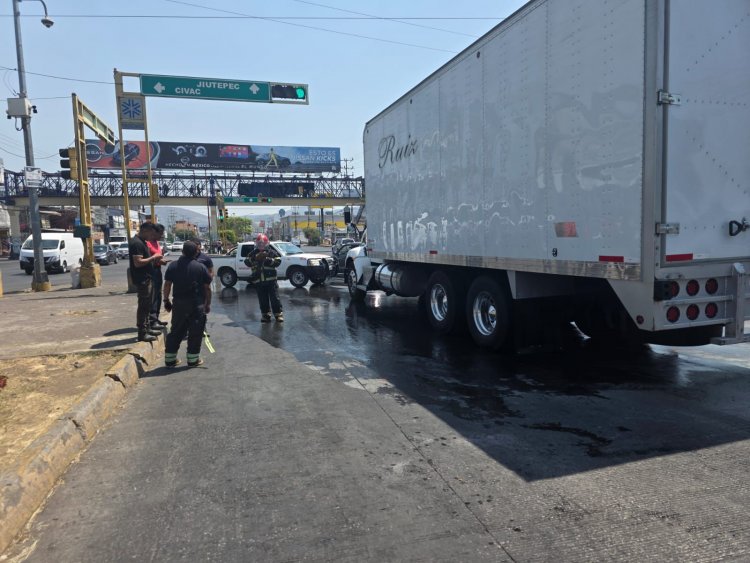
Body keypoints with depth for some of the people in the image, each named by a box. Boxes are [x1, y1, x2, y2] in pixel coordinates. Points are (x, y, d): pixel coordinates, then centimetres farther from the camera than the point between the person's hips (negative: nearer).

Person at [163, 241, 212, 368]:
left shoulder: (173, 266, 2)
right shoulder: (201, 267, -3)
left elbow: (167, 285, 1)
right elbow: (207, 287, -2)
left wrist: (166, 300, 10)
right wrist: (208, 303, 7)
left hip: (179, 303, 3)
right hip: (197, 304, -3)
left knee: (176, 331, 13)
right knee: (195, 331, 6)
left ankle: (170, 358, 18)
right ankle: (193, 359, 10)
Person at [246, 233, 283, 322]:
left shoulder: (271, 252, 4)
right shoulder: (253, 253, 10)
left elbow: (278, 261, -6)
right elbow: (247, 262, -3)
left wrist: (267, 259, -17)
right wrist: (256, 258, -18)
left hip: (271, 279, -2)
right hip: (258, 281, 2)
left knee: (274, 298, -3)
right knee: (263, 300, 7)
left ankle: (278, 314, 3)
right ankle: (265, 314, 17)